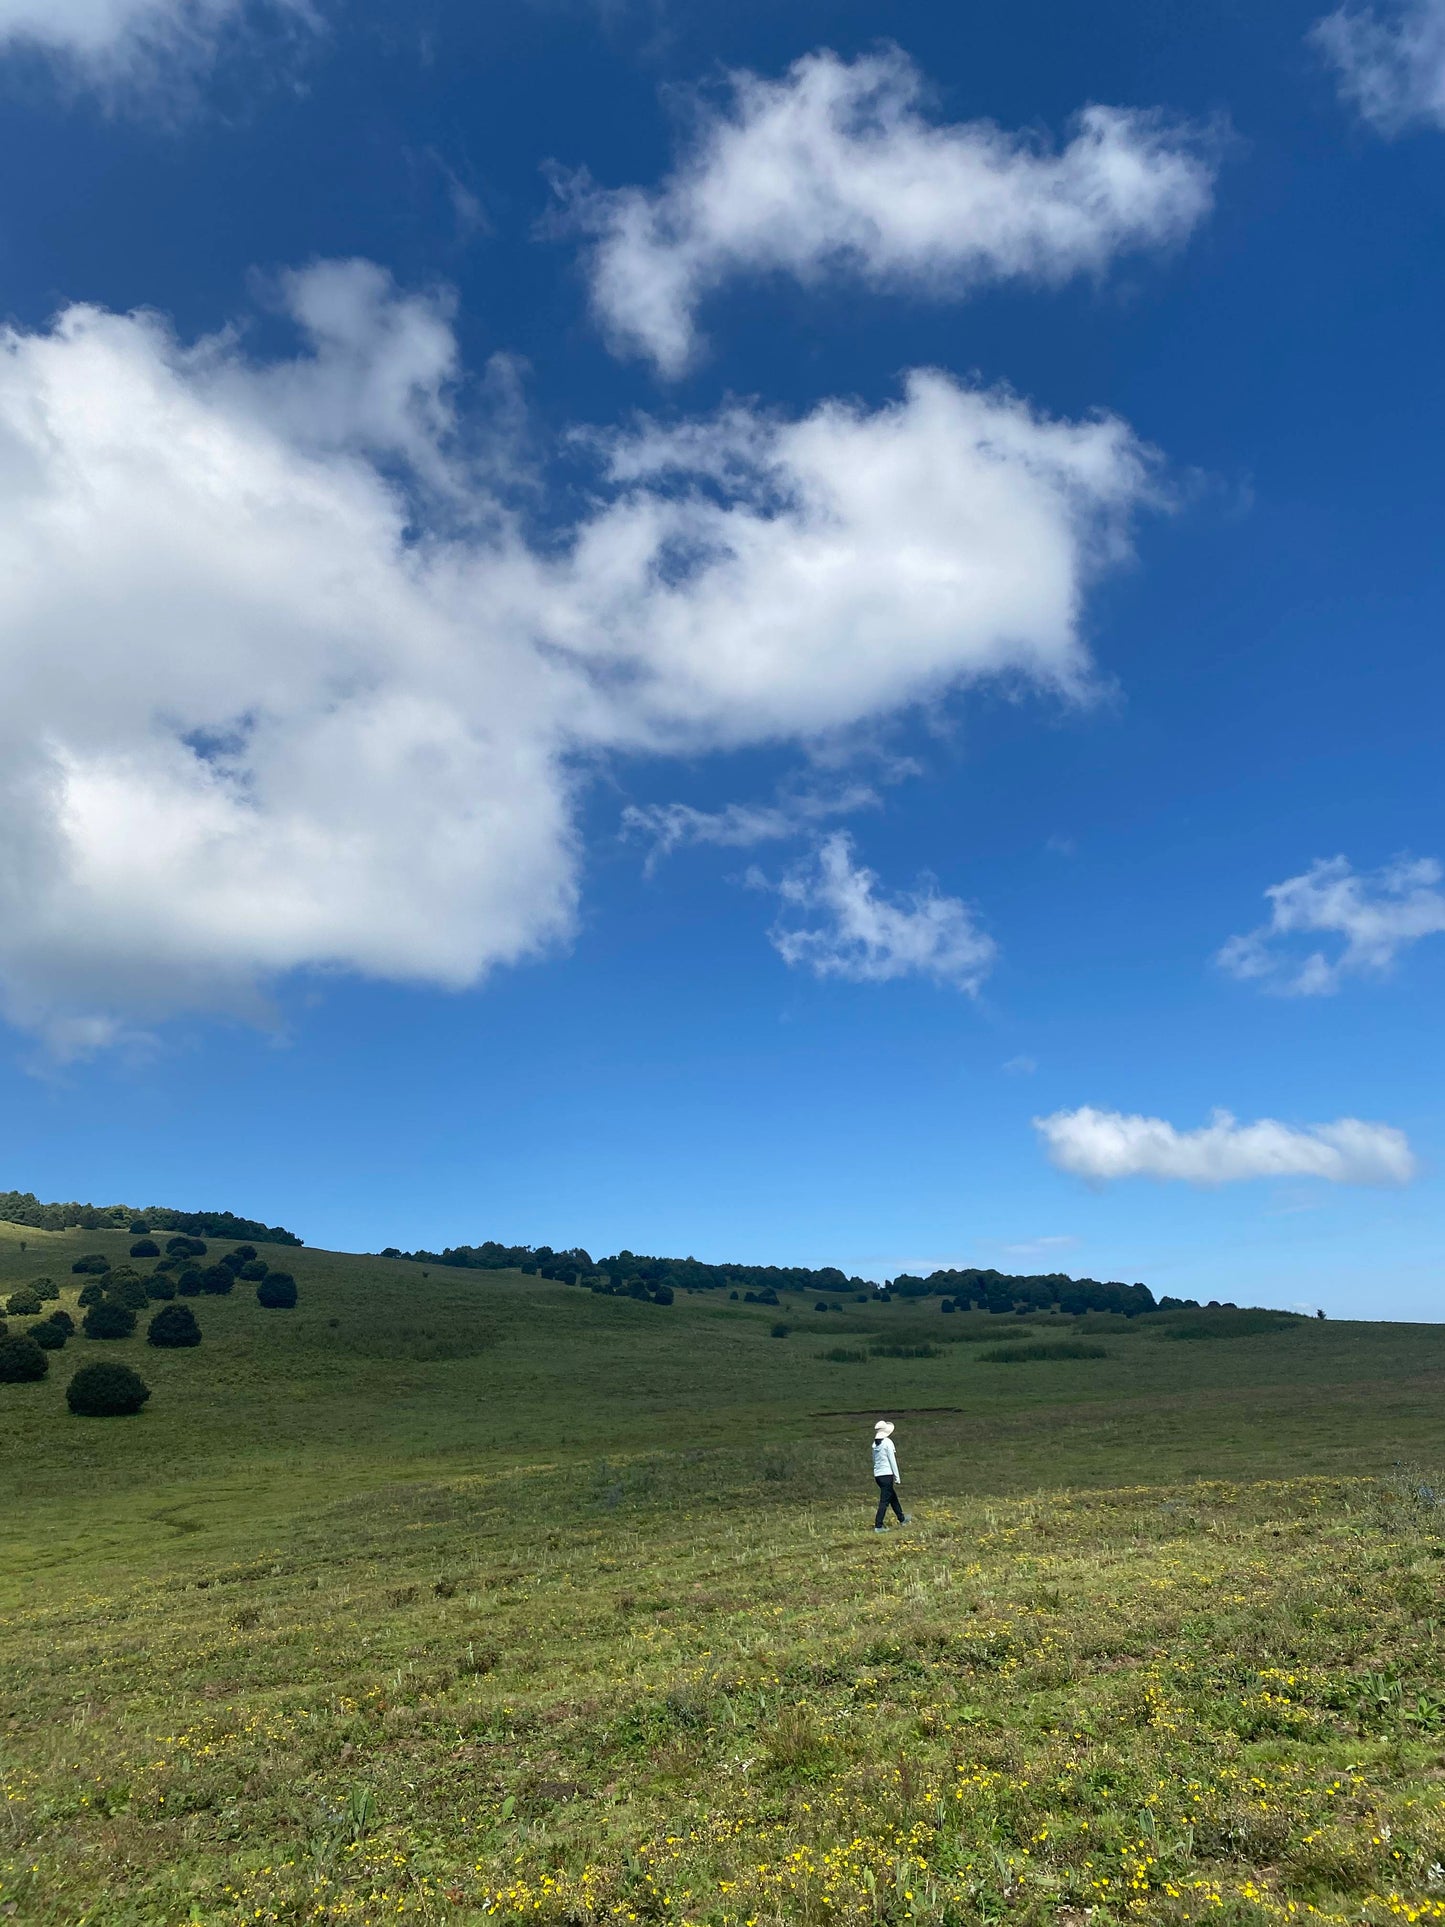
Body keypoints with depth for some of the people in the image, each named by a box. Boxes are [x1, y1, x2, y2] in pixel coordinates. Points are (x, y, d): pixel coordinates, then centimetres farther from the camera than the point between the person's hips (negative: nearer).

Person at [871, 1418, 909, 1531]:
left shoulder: (875, 1443, 8)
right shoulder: (888, 1442, -12)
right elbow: (892, 1461, -11)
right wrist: (897, 1478, -4)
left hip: (877, 1474, 7)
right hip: (887, 1474, -7)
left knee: (893, 1496, 22)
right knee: (884, 1500, -2)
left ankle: (902, 1519, 36)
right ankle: (878, 1526, -2)